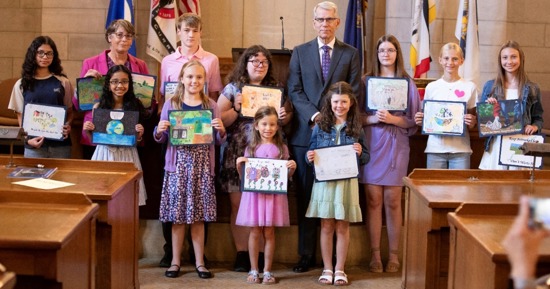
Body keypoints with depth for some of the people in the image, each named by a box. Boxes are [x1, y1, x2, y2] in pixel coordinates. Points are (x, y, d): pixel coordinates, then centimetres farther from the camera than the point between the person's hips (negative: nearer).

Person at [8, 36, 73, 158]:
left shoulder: (63, 82, 6)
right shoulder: (22, 84, 6)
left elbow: (70, 111, 11)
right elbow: (20, 115, 7)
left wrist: (68, 125, -11)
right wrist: (27, 139, -9)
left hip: (60, 144, 0)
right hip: (34, 144, 0)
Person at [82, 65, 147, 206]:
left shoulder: (135, 107, 2)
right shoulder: (99, 107, 2)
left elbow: (137, 140, 9)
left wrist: (139, 134, -11)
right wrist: (88, 131, -11)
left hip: (127, 156, 0)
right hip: (104, 154, 0)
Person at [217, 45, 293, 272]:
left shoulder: (276, 89, 11)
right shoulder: (233, 89, 5)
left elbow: (288, 115, 16)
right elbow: (219, 121, 1)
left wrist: (284, 117, -6)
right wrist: (236, 109, -15)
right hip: (238, 156, -1)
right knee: (238, 204, -2)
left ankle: (261, 253, 9)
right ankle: (241, 254, 5)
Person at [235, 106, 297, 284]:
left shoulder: (281, 148, 5)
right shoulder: (251, 148, 6)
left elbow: (286, 176, 7)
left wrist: (292, 168, -12)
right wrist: (239, 166, -10)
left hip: (274, 194, 0)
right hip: (254, 193, 0)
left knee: (269, 232, 3)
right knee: (255, 232, 3)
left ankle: (267, 271, 12)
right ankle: (254, 270, 13)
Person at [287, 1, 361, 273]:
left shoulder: (350, 54, 8)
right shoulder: (300, 52, 9)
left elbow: (354, 92, 2)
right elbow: (294, 90, 2)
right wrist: (314, 114, -12)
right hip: (305, 132, 1)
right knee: (305, 196, 4)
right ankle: (306, 253, 10)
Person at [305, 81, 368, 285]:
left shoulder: (356, 129, 3)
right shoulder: (320, 126, 3)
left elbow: (366, 158, 7)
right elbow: (311, 153, 8)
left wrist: (360, 153, -14)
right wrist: (309, 157, -13)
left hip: (347, 182, 0)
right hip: (324, 181, 0)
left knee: (342, 227, 6)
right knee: (326, 226, 6)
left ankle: (340, 269, 16)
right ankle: (327, 268, 16)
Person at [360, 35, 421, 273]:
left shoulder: (407, 83, 6)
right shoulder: (366, 81, 8)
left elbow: (413, 121, 4)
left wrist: (392, 119, -12)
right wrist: (372, 118, -13)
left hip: (396, 146, 0)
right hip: (371, 144, 1)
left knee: (392, 201, -1)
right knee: (373, 200, -1)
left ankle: (394, 255, 8)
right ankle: (375, 254, 6)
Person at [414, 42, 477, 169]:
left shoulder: (470, 87, 5)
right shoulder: (431, 87, 8)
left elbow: (473, 121, 9)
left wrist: (472, 122, -12)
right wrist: (419, 120, -6)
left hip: (460, 149, -1)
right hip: (435, 148, 1)